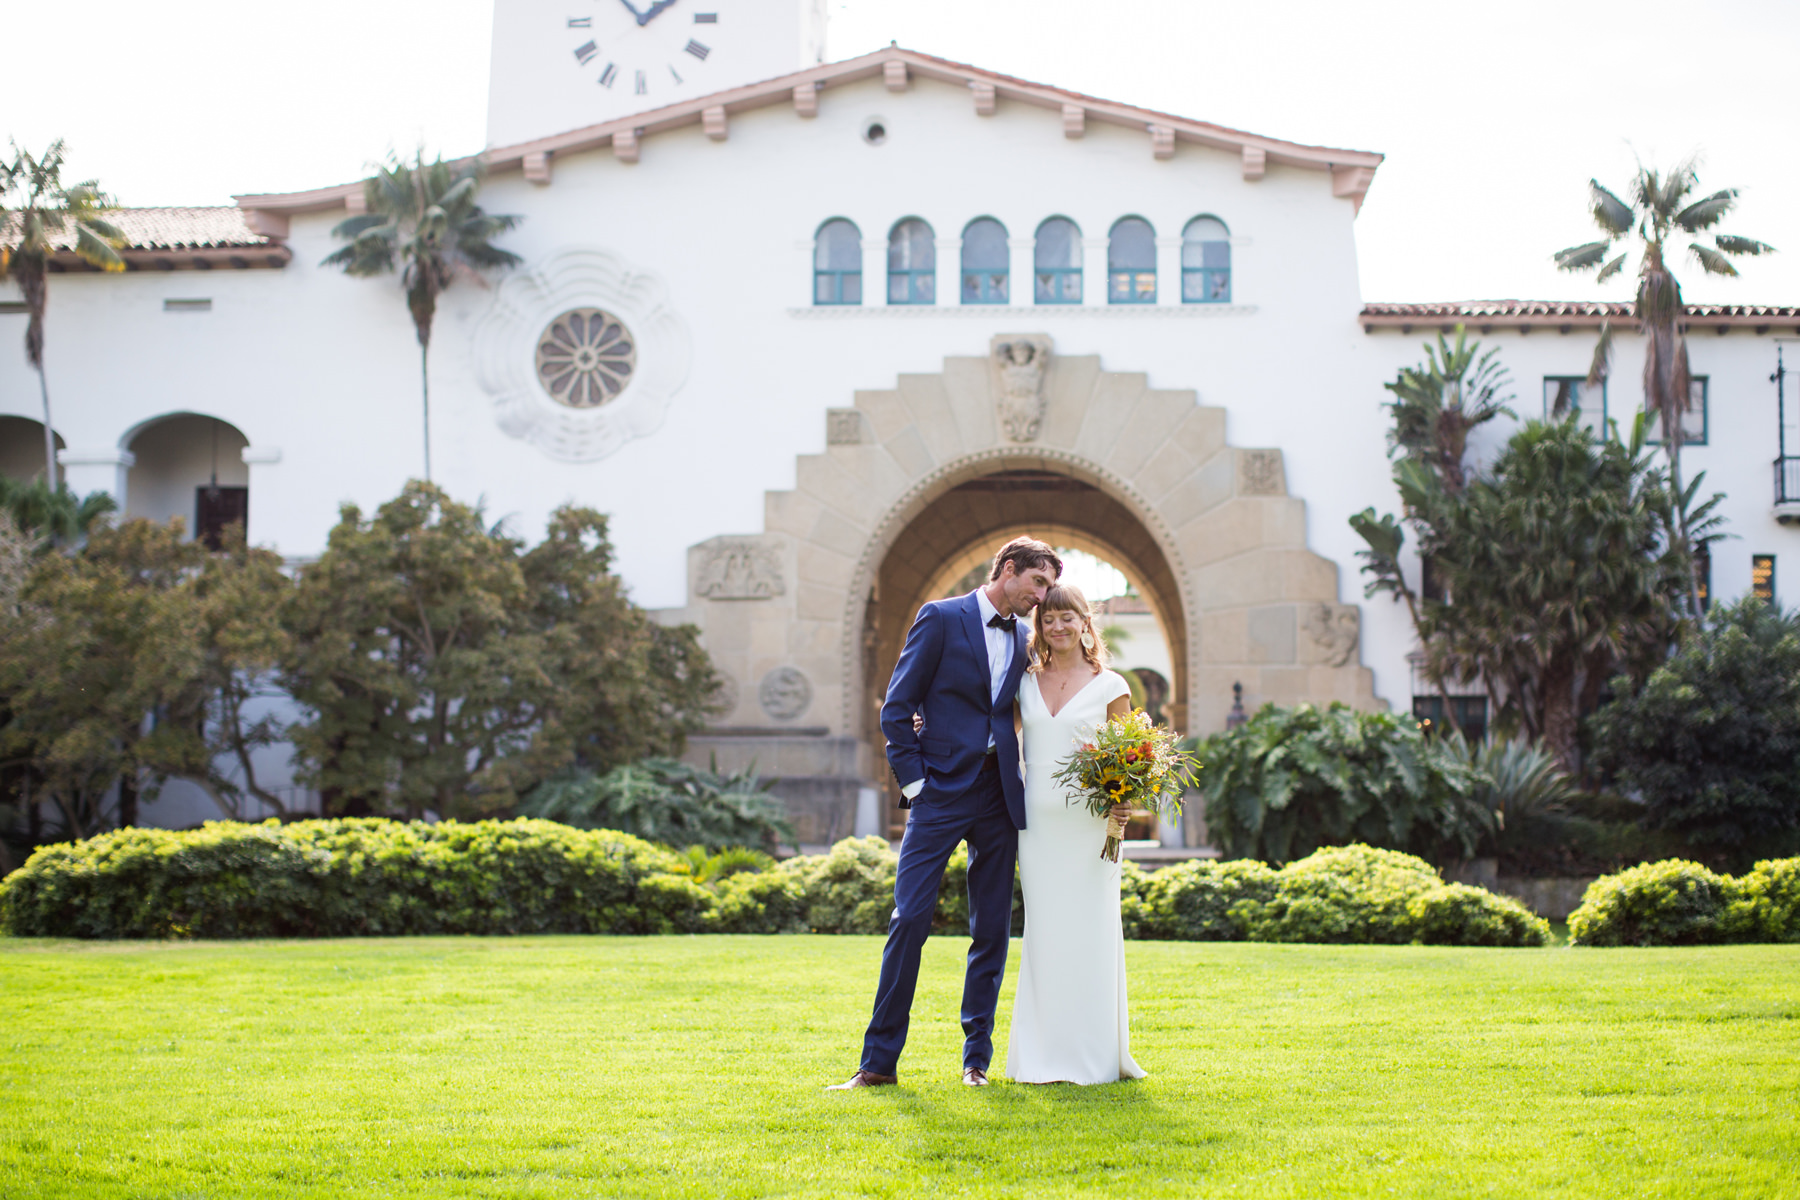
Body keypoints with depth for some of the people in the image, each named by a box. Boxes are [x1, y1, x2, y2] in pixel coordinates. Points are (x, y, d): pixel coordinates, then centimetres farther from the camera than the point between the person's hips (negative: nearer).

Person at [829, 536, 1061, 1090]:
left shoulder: (1020, 639, 15)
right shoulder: (941, 618, -2)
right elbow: (897, 706, -4)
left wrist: (1018, 784, 4)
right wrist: (913, 781, -9)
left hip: (999, 796, 5)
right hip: (942, 791, -5)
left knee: (992, 930, 6)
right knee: (910, 920, -9)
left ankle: (977, 1058, 14)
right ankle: (880, 1061, -3)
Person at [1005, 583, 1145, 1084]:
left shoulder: (1110, 685, 2)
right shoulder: (1026, 684, 10)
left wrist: (1121, 801, -15)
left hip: (1088, 823, -3)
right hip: (1036, 822, 3)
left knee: (1089, 932, -3)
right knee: (1043, 934, 4)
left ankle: (1097, 1055, 5)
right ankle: (1045, 1056, 9)